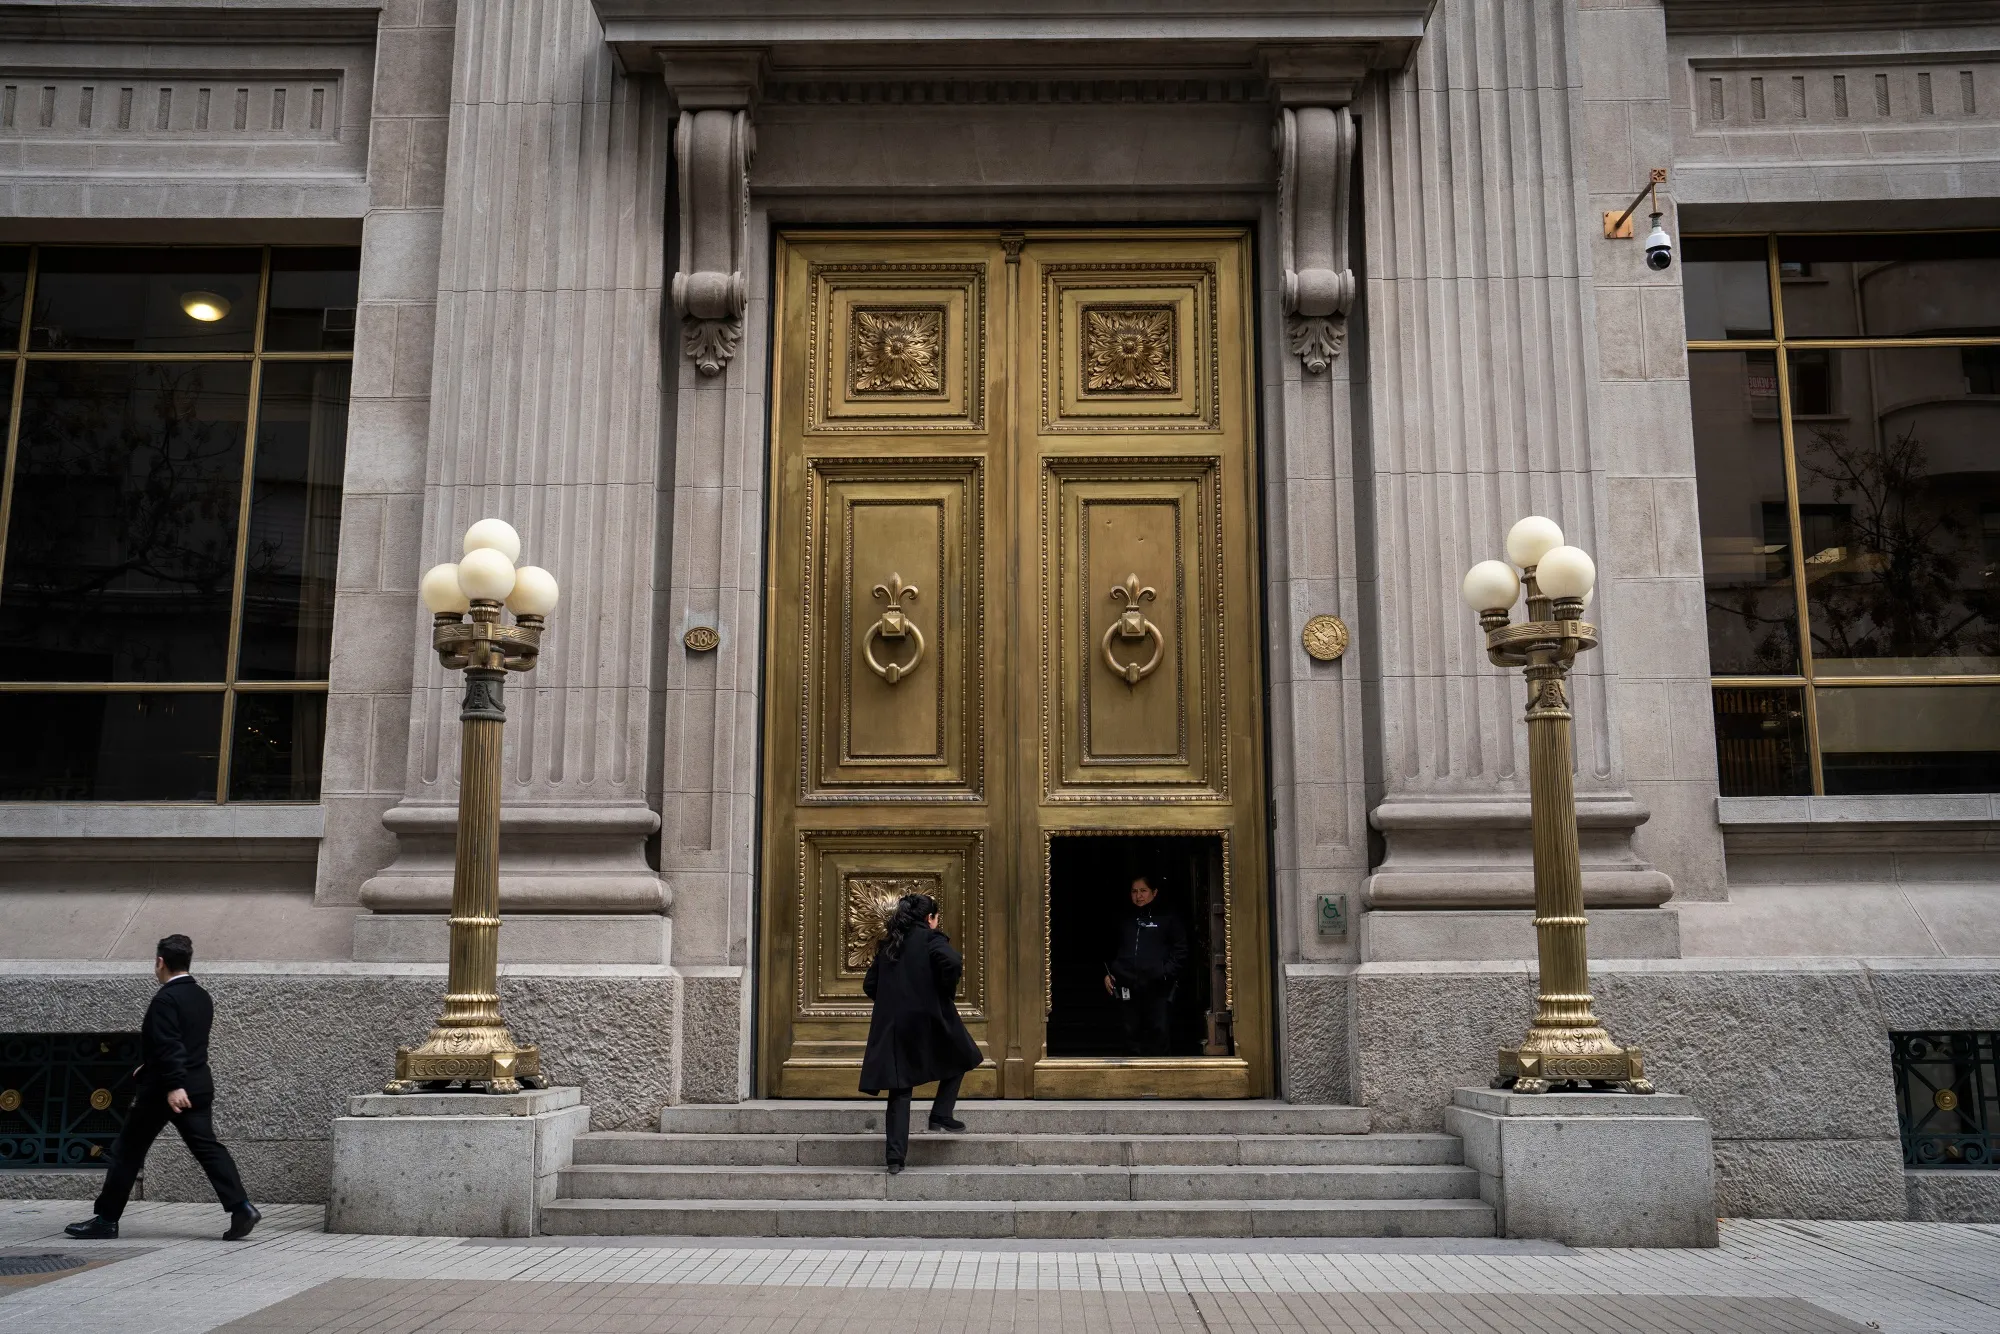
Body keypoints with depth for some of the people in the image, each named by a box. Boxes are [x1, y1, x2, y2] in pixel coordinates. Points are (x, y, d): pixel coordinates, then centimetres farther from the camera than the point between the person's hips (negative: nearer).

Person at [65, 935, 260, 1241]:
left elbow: (168, 1045, -22)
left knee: (128, 1150, 7)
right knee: (207, 1147, 2)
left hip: (166, 1088, -7)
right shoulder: (202, 997, 13)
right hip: (198, 1086, 8)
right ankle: (241, 1207, -10)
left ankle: (106, 1218, 15)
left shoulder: (166, 999, -13)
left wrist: (173, 1085, -28)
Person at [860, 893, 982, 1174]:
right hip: (928, 1020, -5)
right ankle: (940, 1114, 13)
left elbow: (869, 984, 15)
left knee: (900, 1090, 6)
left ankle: (896, 1157, 1)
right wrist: (947, 990, -8)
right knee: (959, 1058, 23)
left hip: (892, 1024, 5)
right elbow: (952, 963, -23)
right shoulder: (931, 939, -4)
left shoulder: (888, 944, 14)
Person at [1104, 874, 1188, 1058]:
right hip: (1127, 989, 4)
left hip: (1156, 989, -4)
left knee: (1157, 1033, -6)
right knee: (1132, 1034, 4)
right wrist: (1107, 973, 12)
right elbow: (1112, 951, 26)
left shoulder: (1167, 919, 5)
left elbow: (1180, 951, 0)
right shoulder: (1124, 921, 18)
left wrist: (1166, 972, -12)